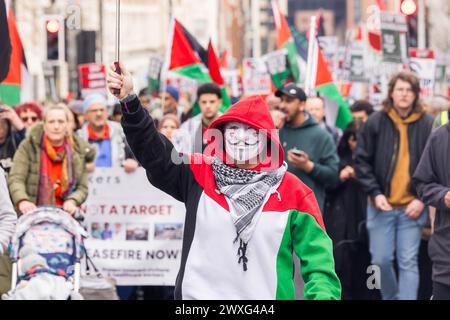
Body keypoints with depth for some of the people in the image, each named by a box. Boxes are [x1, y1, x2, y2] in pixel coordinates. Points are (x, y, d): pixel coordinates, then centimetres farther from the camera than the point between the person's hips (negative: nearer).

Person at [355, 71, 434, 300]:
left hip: (413, 206, -1)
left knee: (408, 262, -2)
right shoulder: (376, 122, 0)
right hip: (382, 205, 1)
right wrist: (375, 192, -7)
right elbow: (362, 161, 3)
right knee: (381, 260, 5)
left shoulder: (428, 125, -1)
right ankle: (391, 297, 28)